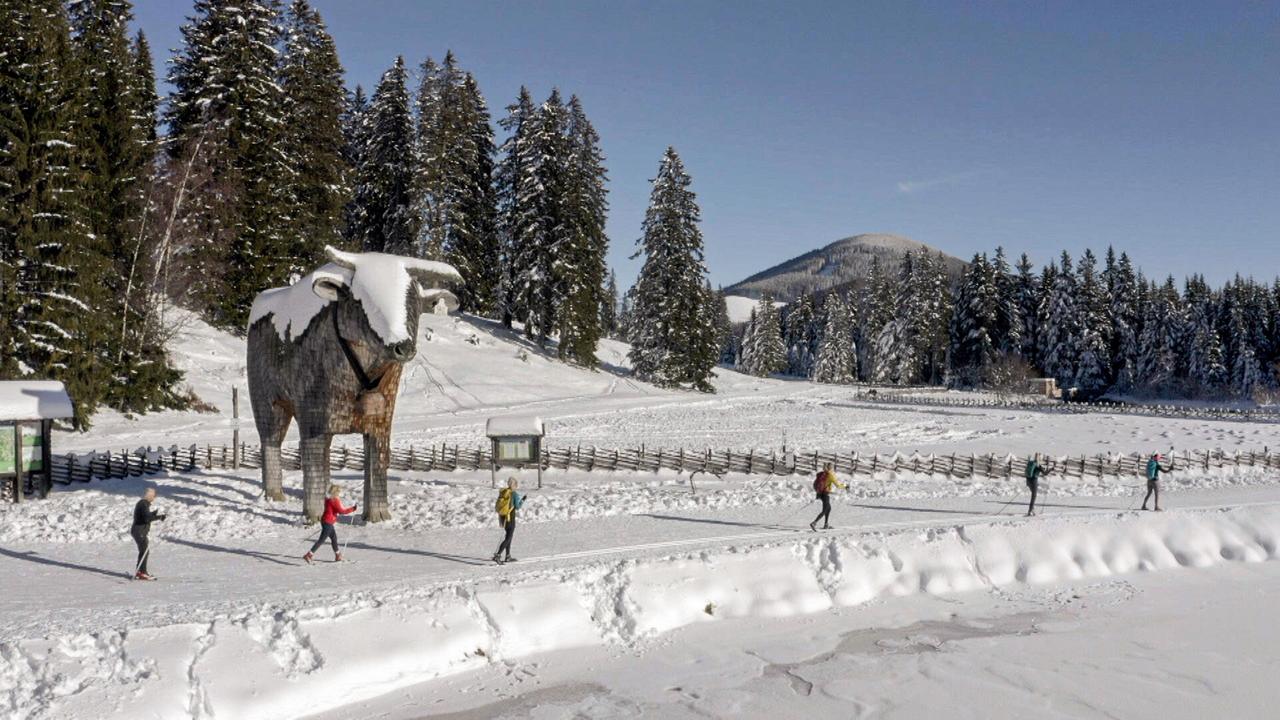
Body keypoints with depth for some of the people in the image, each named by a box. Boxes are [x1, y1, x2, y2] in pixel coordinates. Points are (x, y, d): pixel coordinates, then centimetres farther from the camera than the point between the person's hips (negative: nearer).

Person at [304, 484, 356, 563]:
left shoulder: (328, 498, 10)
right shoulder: (334, 500, -17)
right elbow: (341, 511, -19)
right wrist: (353, 509, -14)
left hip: (325, 521, 10)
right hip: (328, 522, -10)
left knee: (334, 537, 17)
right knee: (321, 540, -6)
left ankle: (338, 556, 26)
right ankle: (308, 555, -7)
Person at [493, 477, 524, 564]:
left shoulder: (502, 492, 4)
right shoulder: (514, 494, -14)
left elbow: (498, 506, 6)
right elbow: (517, 507, -11)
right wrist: (522, 500, 4)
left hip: (502, 517, 7)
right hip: (510, 518, -7)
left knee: (509, 536, 21)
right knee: (508, 538, -2)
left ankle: (508, 557, 27)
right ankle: (497, 555, -15)